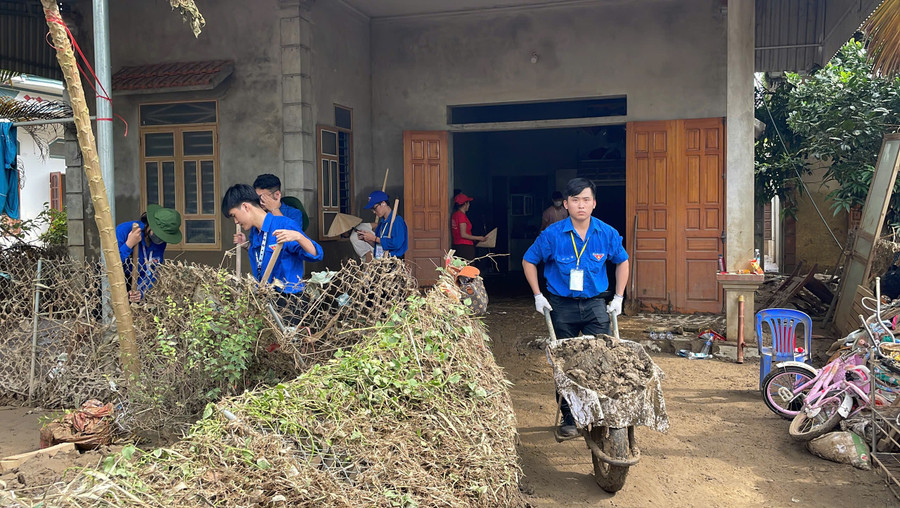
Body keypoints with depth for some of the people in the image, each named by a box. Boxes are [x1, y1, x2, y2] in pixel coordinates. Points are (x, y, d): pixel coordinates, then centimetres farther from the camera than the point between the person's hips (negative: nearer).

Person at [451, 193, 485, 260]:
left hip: (456, 245, 9)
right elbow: (463, 234, -19)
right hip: (465, 247, -9)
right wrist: (478, 238, -11)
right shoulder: (462, 215, -14)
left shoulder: (454, 215, 11)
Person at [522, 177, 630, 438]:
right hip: (562, 306, -1)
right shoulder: (552, 234, -10)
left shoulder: (607, 233, -5)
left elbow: (622, 261, 13)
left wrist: (618, 297, 9)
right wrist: (538, 296, 0)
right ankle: (568, 418, 20)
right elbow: (529, 261, 3)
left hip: (595, 304, 1)